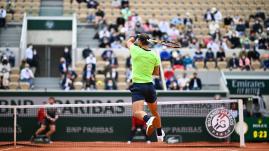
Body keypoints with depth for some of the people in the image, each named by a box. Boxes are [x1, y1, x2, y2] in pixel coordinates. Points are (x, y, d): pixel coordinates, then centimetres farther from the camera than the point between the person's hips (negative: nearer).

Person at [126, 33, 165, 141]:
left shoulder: (135, 50, -6)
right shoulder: (154, 55, 2)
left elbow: (129, 42, 18)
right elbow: (156, 73, 12)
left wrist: (136, 37, 35)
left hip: (138, 86, -4)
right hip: (150, 86, 4)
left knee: (137, 112, -19)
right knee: (155, 112, 23)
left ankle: (148, 119, -50)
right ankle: (160, 136, 34)